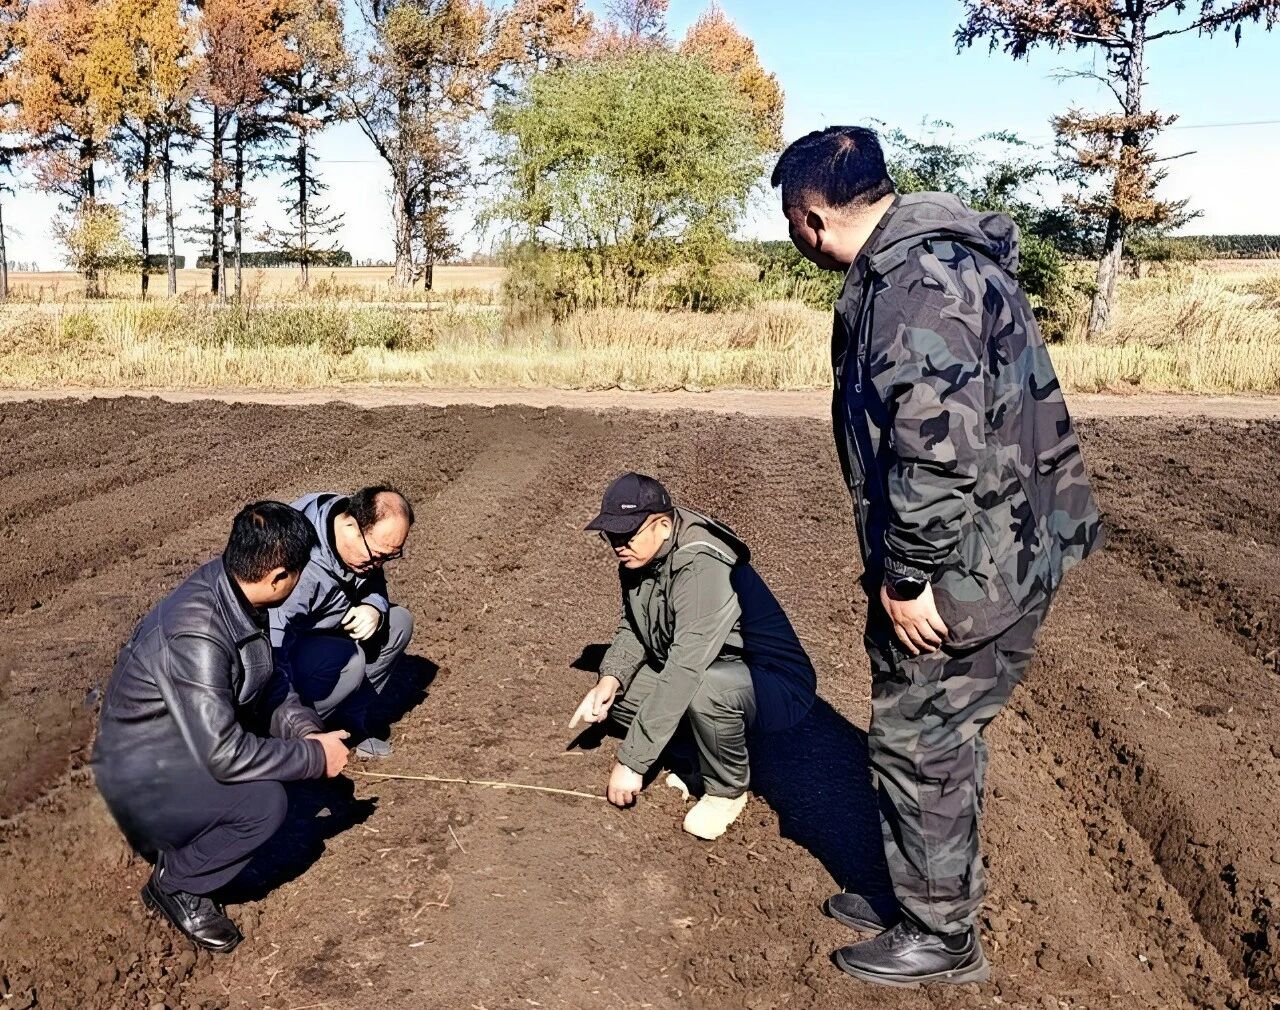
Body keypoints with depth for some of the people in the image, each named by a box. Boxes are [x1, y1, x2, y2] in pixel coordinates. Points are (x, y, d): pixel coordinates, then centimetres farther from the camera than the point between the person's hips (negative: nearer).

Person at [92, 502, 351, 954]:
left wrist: (306, 730, -10)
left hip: (191, 739, 9)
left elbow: (268, 680, 6)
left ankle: (187, 842, 14)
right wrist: (316, 757, -21)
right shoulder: (196, 636, -34)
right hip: (143, 779, -9)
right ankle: (175, 886, 1)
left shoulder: (230, 583, -7)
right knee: (263, 802, -28)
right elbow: (225, 756, -32)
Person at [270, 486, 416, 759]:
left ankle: (348, 719, 0)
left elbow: (374, 584, 7)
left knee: (399, 622, -5)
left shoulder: (369, 540, -12)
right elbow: (272, 648, -40)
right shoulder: (300, 566, -37)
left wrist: (374, 607, -19)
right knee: (348, 660, -33)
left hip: (323, 633, 9)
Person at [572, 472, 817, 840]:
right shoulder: (638, 559, -4)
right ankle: (698, 758, 14)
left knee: (706, 687, -38)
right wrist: (610, 679, -15)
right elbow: (631, 630, 8)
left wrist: (632, 761, -33)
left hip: (776, 686, -8)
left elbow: (684, 673, -35)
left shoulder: (704, 568, -31)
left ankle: (727, 789, -8)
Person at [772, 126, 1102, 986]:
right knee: (937, 738, 21)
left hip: (966, 569, -10)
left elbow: (937, 448, -29)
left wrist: (907, 578, -20)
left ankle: (942, 939, 23)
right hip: (988, 555, 10)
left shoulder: (917, 283, -22)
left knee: (919, 745, 5)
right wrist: (901, 569, 21)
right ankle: (924, 894, 39)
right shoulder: (920, 259, 11)